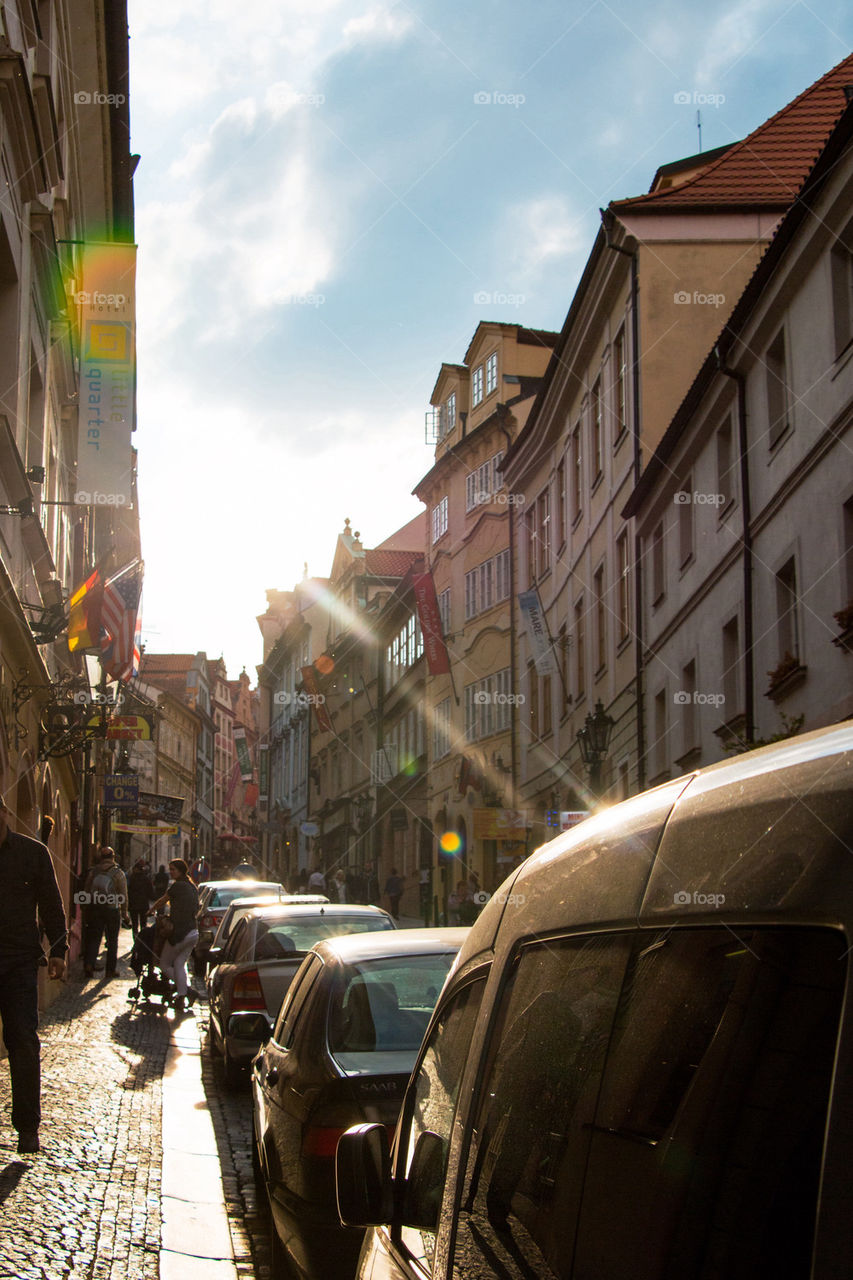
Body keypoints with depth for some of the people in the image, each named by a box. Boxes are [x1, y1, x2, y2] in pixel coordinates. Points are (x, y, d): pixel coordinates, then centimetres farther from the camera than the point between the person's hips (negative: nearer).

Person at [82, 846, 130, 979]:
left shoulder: (93, 872, 3)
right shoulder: (118, 873, -5)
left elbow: (86, 893, 5)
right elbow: (123, 896, -6)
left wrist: (86, 913, 13)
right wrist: (124, 914, 1)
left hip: (95, 909, 2)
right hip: (113, 911, -2)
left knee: (94, 938, 8)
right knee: (112, 941, 7)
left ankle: (88, 964, -11)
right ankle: (110, 970, 9)